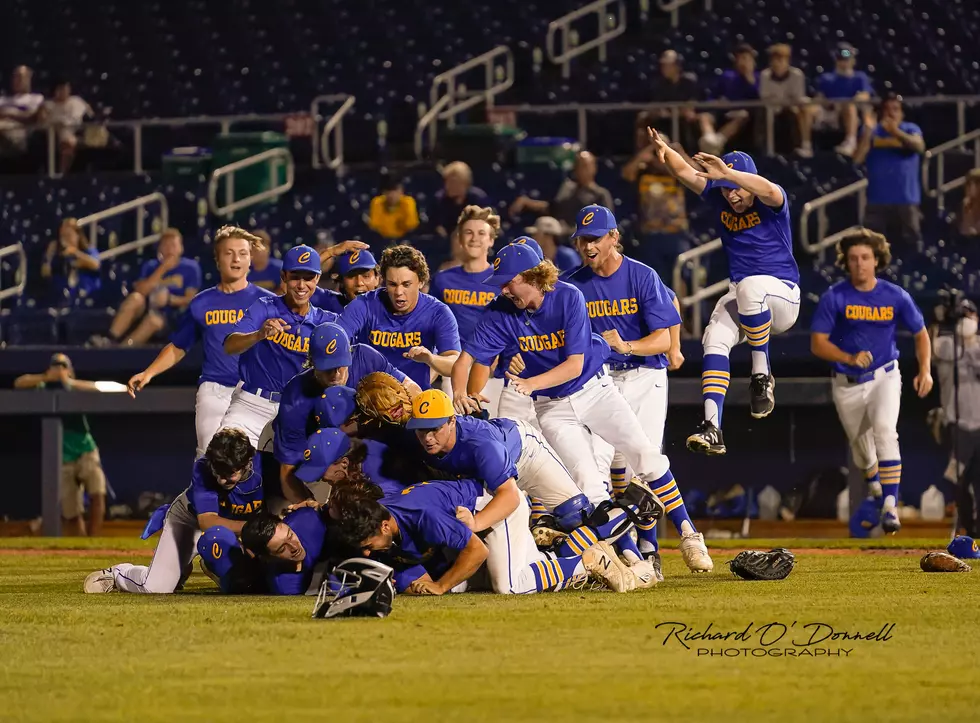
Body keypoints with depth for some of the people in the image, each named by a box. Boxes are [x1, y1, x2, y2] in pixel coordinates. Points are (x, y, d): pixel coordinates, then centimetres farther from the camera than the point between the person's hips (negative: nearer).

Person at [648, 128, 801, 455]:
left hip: (783, 296, -5)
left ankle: (761, 375, -25)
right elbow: (686, 173, -5)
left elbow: (768, 190, -35)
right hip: (742, 297, 5)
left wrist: (726, 173, -50)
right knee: (714, 341, -21)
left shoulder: (770, 203, -11)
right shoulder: (720, 199, 4)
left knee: (750, 286, -37)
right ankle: (712, 428, -30)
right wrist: (665, 152, -28)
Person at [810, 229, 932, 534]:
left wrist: (925, 370, -7)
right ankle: (875, 485, 47)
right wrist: (850, 358, -27)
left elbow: (921, 333, 7)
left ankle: (890, 505, -27)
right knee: (862, 448, 13)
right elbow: (817, 344, -10)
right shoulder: (834, 297, -10)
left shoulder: (895, 296, -7)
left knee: (885, 430, -26)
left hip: (884, 378, -1)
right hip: (847, 384, 1)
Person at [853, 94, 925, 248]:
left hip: (906, 200, -1)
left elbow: (919, 146, -20)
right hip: (877, 199, 1)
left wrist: (896, 132, -34)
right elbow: (858, 159, -6)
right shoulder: (873, 132, 6)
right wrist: (868, 133, -17)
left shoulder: (911, 129, 3)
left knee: (910, 242, -2)